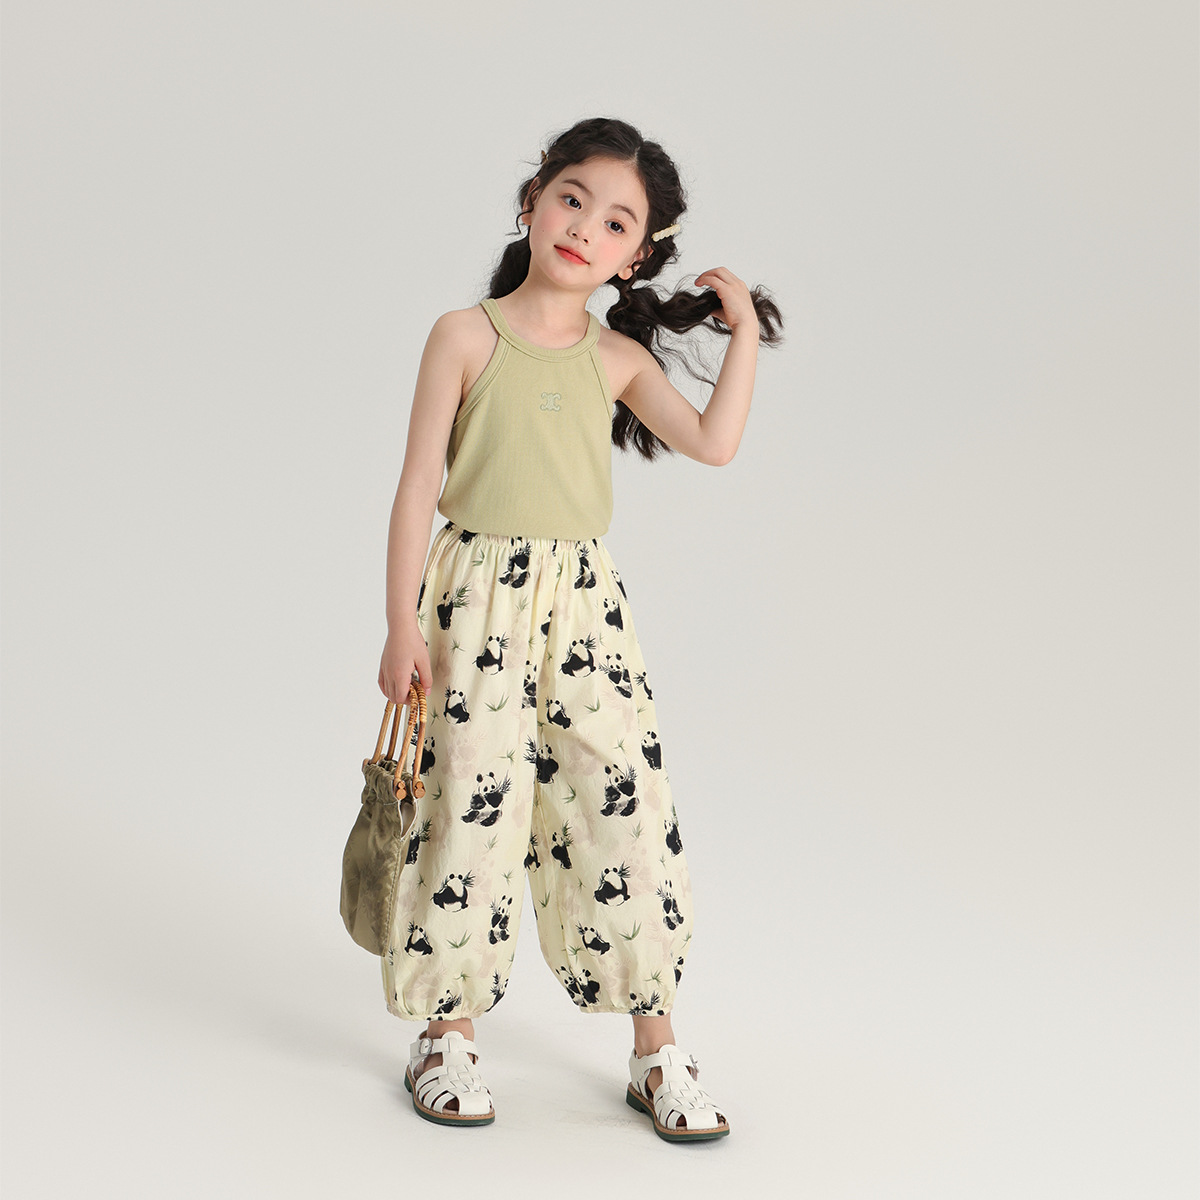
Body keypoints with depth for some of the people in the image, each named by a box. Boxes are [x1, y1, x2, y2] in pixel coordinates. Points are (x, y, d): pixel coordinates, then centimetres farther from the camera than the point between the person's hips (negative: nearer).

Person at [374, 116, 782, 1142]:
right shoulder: (467, 336, -2)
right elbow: (420, 485, -3)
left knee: (628, 805, 0)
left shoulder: (619, 356, 8)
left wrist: (743, 331, -1)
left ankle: (657, 1050, 11)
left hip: (586, 603, 3)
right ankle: (449, 1035, 18)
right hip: (480, 595, -3)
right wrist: (403, 623, -7)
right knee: (471, 807, -1)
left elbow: (712, 443, -3)